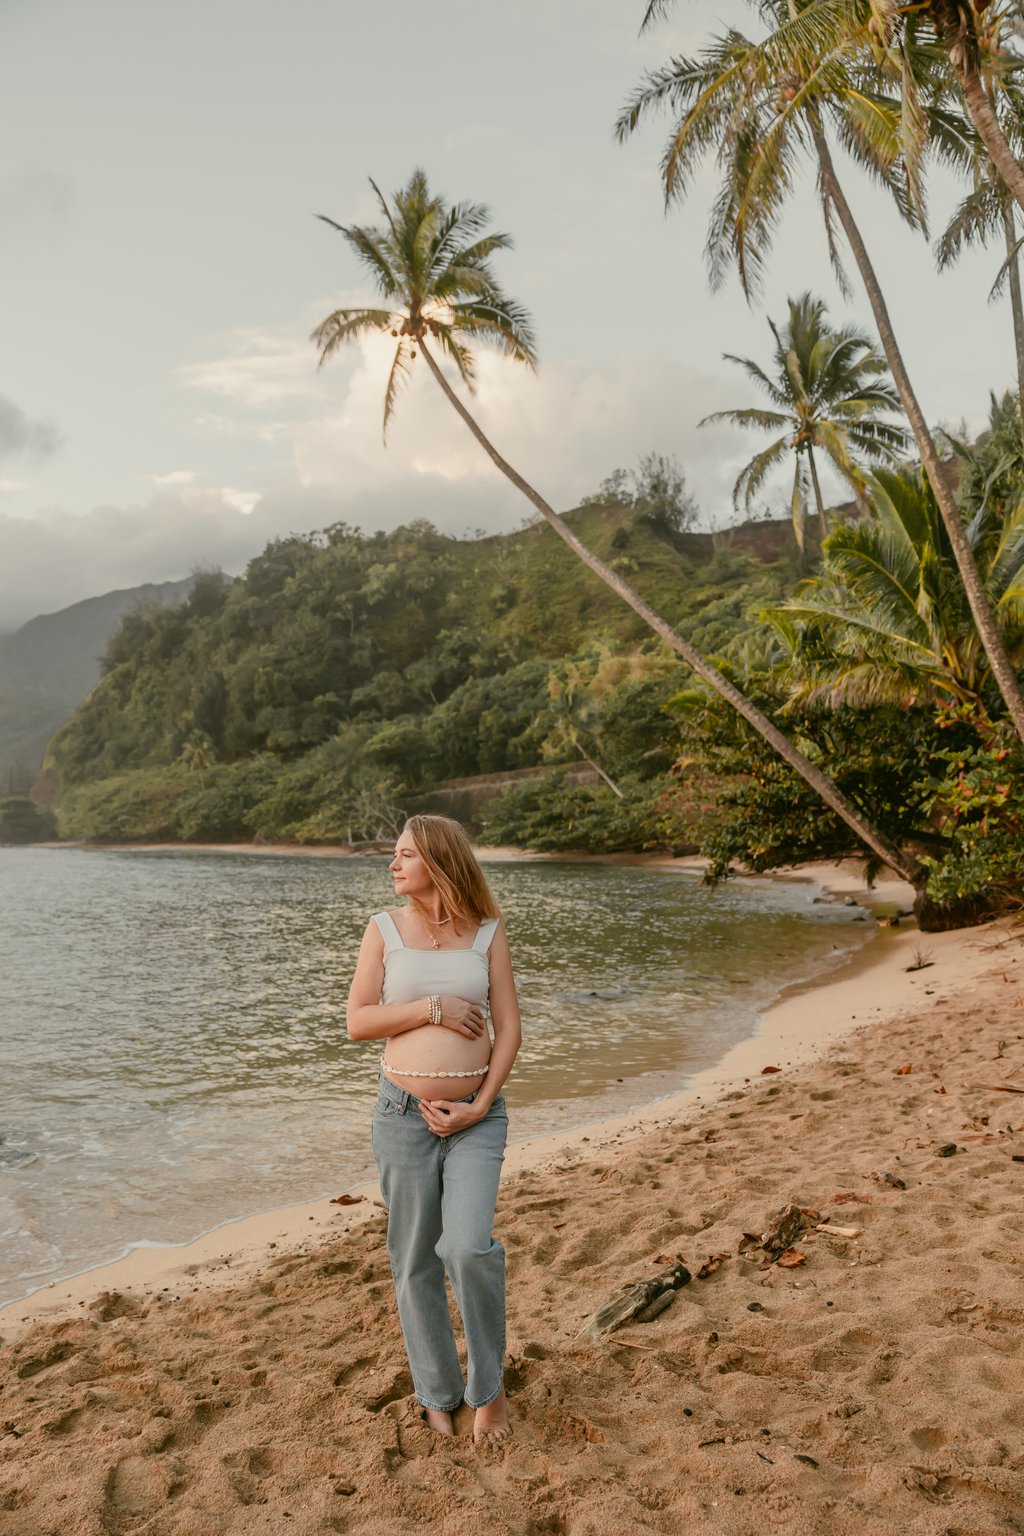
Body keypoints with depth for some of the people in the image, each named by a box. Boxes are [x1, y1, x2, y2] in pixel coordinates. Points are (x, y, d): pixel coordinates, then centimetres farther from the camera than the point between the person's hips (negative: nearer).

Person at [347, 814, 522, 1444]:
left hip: (478, 1116, -1)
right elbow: (358, 1021, -3)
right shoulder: (384, 928, 1)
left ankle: (489, 1382, 12)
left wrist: (480, 1107, -9)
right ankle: (438, 1392, 32)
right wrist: (431, 1007, -14)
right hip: (405, 1114, 1)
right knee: (416, 1261, 9)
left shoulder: (488, 932, 0)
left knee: (469, 1248, -16)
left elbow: (509, 1029, 0)